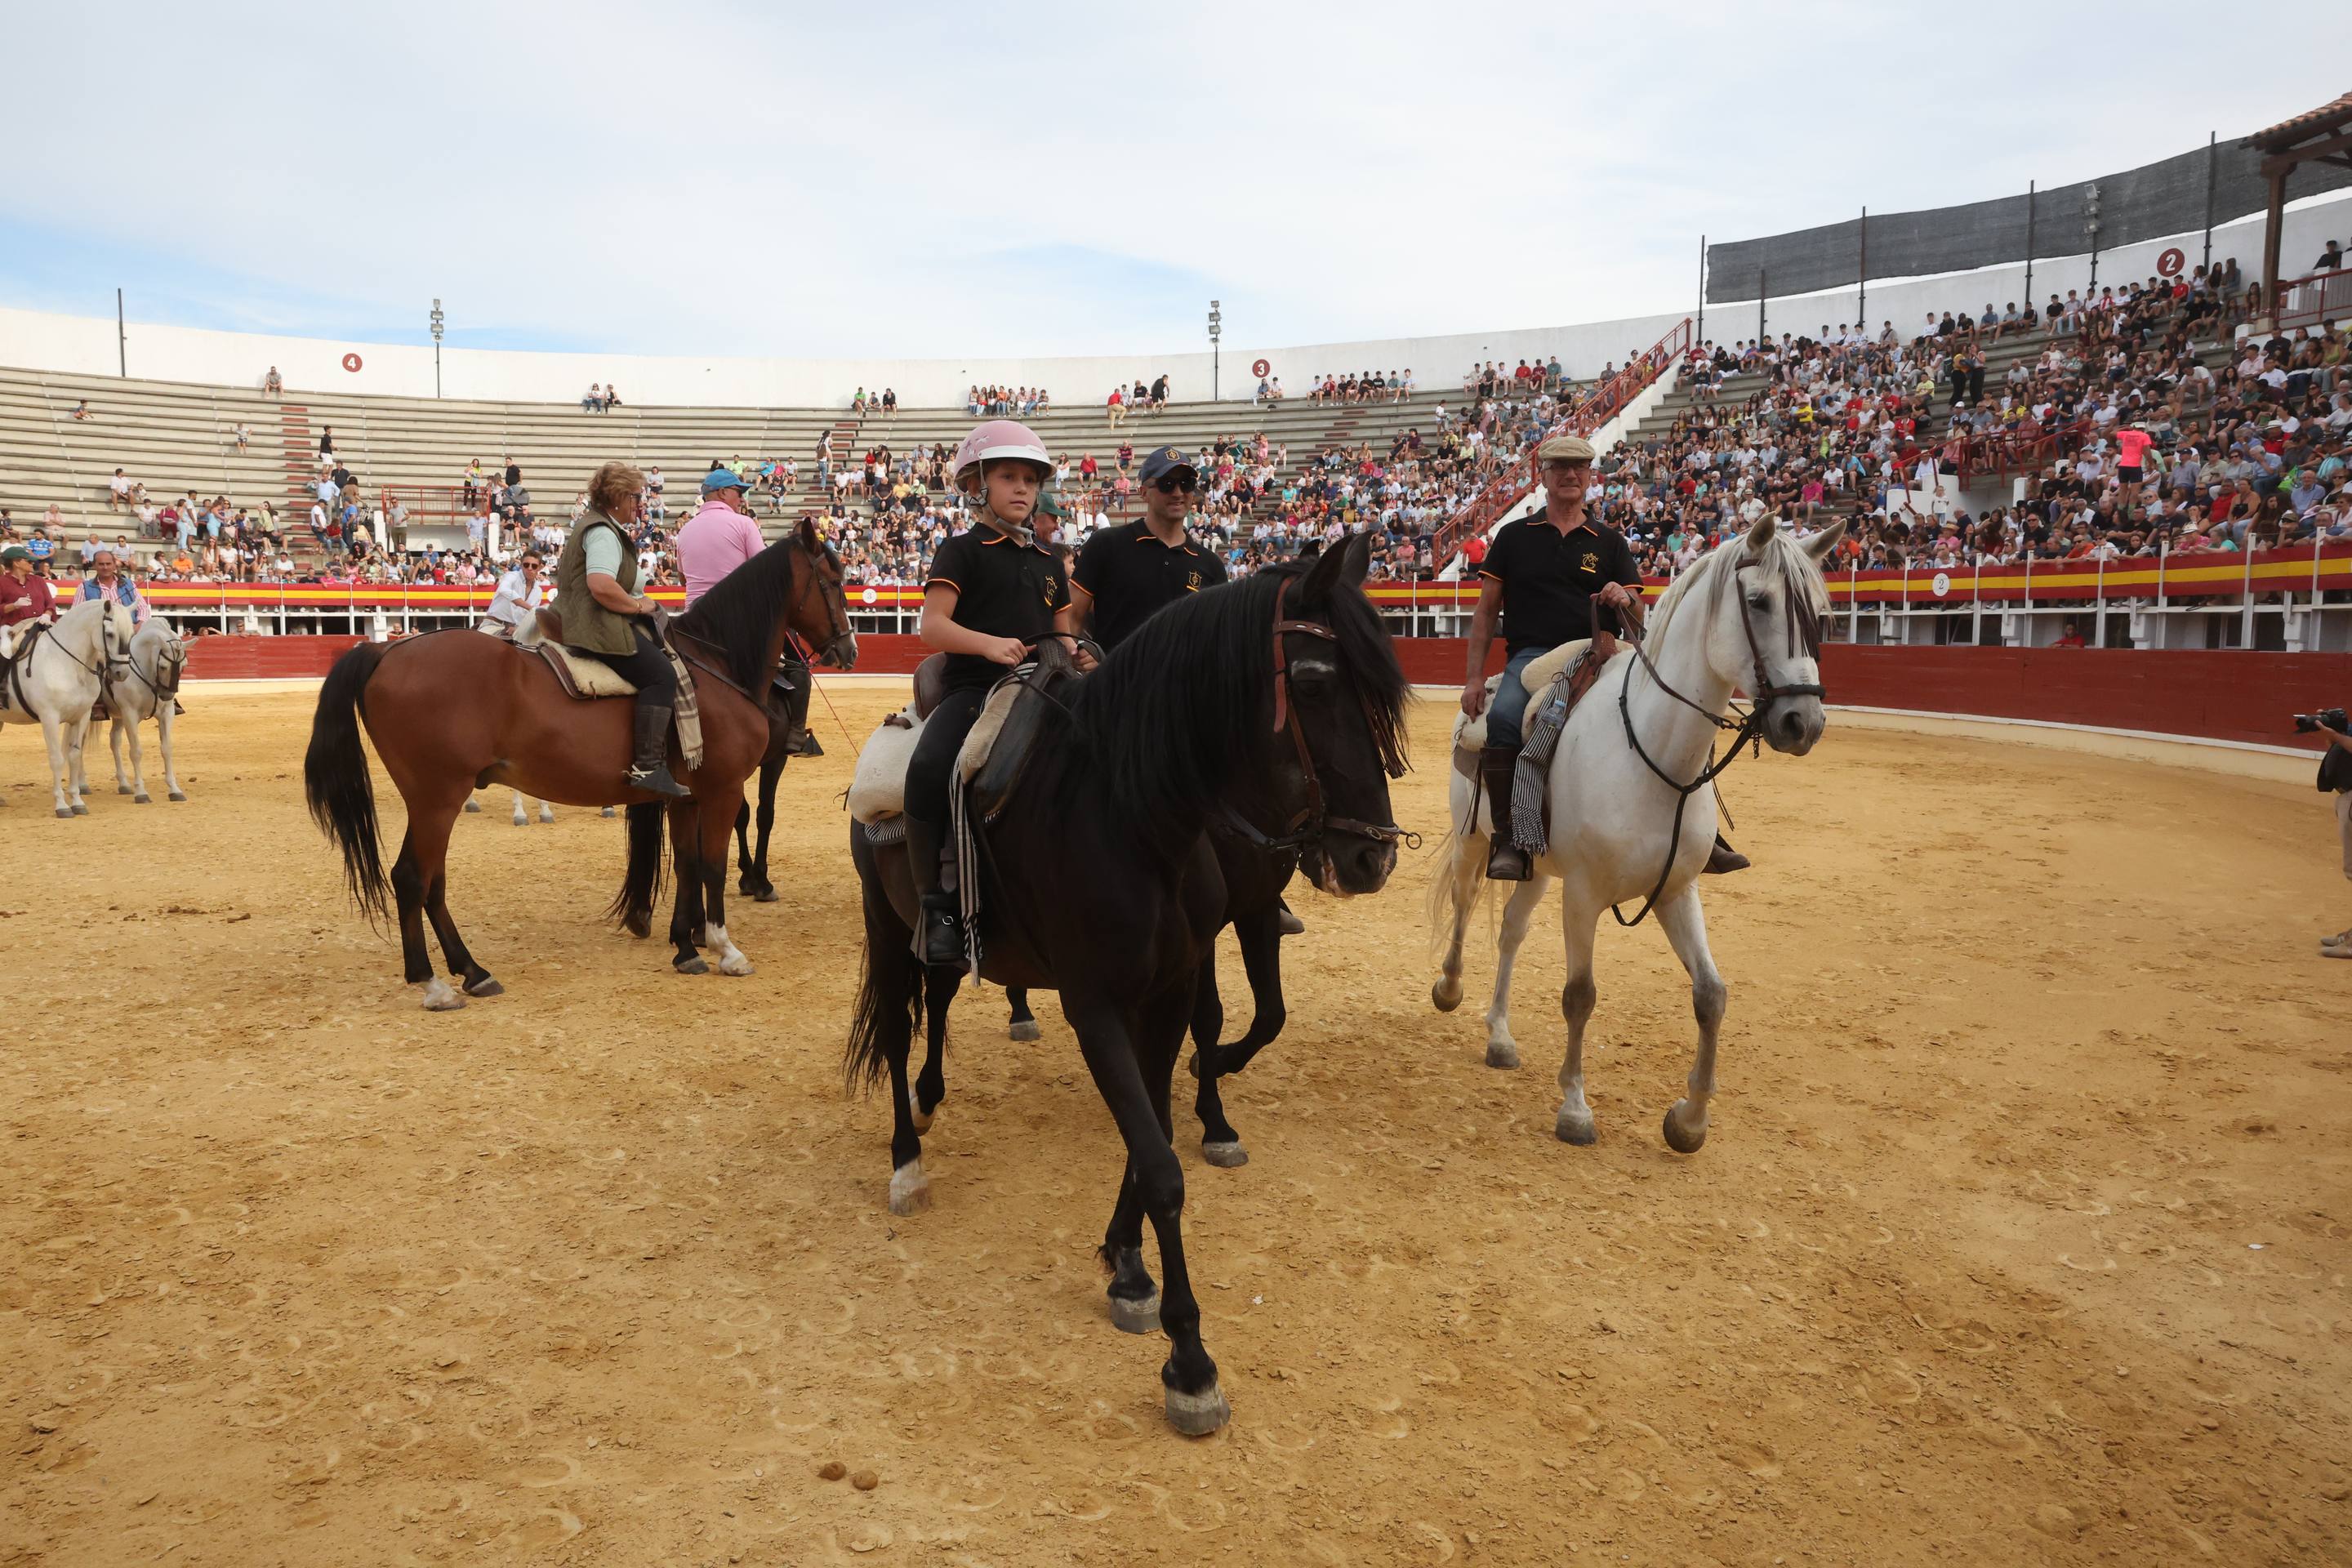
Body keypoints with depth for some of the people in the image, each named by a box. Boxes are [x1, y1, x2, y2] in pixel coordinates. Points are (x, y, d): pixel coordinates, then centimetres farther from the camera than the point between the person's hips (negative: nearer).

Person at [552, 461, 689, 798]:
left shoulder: (592, 525, 23)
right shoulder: (603, 533, -13)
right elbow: (602, 585, -29)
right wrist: (638, 605, -14)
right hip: (598, 628, -12)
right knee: (661, 675, -22)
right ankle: (648, 767, -30)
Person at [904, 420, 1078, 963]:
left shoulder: (1048, 560, 22)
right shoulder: (963, 550, 4)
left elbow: (1063, 633, 26)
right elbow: (932, 624, -7)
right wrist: (989, 644, -24)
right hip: (973, 688, -5)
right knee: (928, 769, -33)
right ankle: (935, 904, -20)